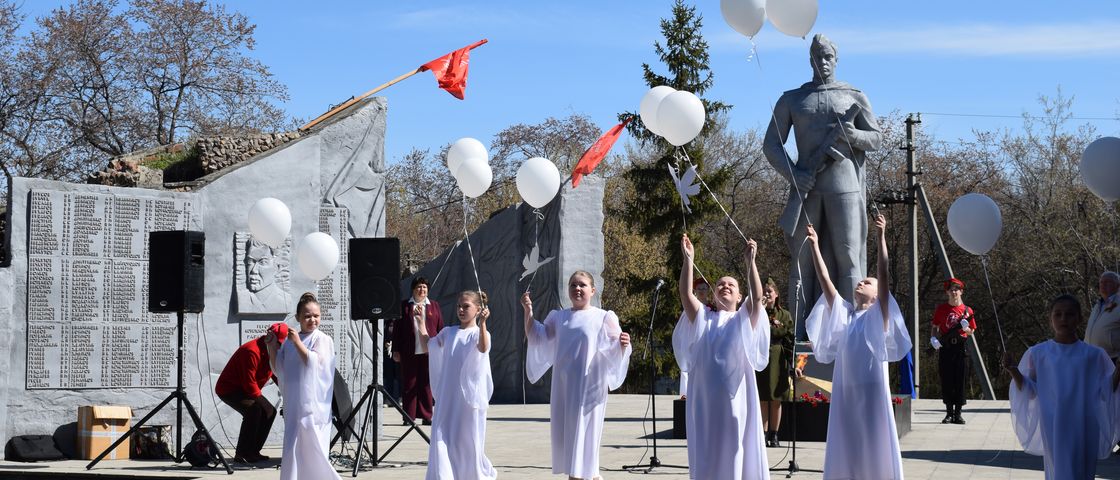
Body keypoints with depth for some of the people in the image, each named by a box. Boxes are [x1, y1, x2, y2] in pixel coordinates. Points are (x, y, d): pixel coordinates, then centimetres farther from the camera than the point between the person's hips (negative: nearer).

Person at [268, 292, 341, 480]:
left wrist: (298, 343, -17)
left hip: (313, 404, -5)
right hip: (293, 404, 5)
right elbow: (278, 369, 14)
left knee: (311, 448, -5)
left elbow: (315, 363, -15)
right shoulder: (289, 341, 12)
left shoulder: (323, 339, -2)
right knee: (293, 448, 5)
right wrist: (272, 347, 2)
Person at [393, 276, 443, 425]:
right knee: (409, 384, 2)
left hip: (429, 352, 1)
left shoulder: (434, 306, 12)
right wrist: (396, 350, 0)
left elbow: (440, 328, 11)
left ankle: (426, 416, 10)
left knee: (426, 384, 3)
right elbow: (397, 329, 5)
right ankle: (409, 417, 7)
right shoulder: (404, 306, 6)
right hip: (409, 353, -1)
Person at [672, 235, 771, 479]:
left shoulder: (744, 321, 9)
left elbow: (757, 297, -8)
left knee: (737, 449, 0)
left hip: (736, 397, -1)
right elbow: (685, 294, -3)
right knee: (708, 453, 4)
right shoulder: (703, 319, 12)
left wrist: (750, 261, -17)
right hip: (706, 398, 1)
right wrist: (688, 259, -11)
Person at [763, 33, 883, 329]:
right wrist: (792, 175, -8)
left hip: (843, 185, 0)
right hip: (806, 186, 1)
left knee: (847, 255, -5)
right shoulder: (791, 100, 14)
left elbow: (877, 138, 13)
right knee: (802, 257, -2)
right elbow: (771, 144, 9)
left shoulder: (855, 97, 14)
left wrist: (852, 135, -10)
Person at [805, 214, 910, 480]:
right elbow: (824, 279, 9)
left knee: (874, 447, 0)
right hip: (844, 392, 4)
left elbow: (885, 274, -8)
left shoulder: (878, 315, 3)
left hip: (872, 391, -4)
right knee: (845, 450, 7)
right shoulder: (843, 314, 13)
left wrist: (881, 236, -14)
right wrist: (814, 245, 4)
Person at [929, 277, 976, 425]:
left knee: (960, 381, -2)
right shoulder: (941, 309, 5)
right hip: (945, 347, 0)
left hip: (961, 347, 0)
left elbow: (971, 332, 11)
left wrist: (965, 328, -11)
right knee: (946, 380, 1)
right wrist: (933, 338, -8)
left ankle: (958, 414, 4)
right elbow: (935, 328, 11)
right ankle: (949, 413, 9)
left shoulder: (967, 310, 6)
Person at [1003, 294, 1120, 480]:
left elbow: (1105, 392, 5)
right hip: (1054, 428, -1)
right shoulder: (1038, 353, 1)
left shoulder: (1093, 354, 2)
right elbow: (1029, 391, 4)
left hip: (1084, 430, 1)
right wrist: (1013, 371, -12)